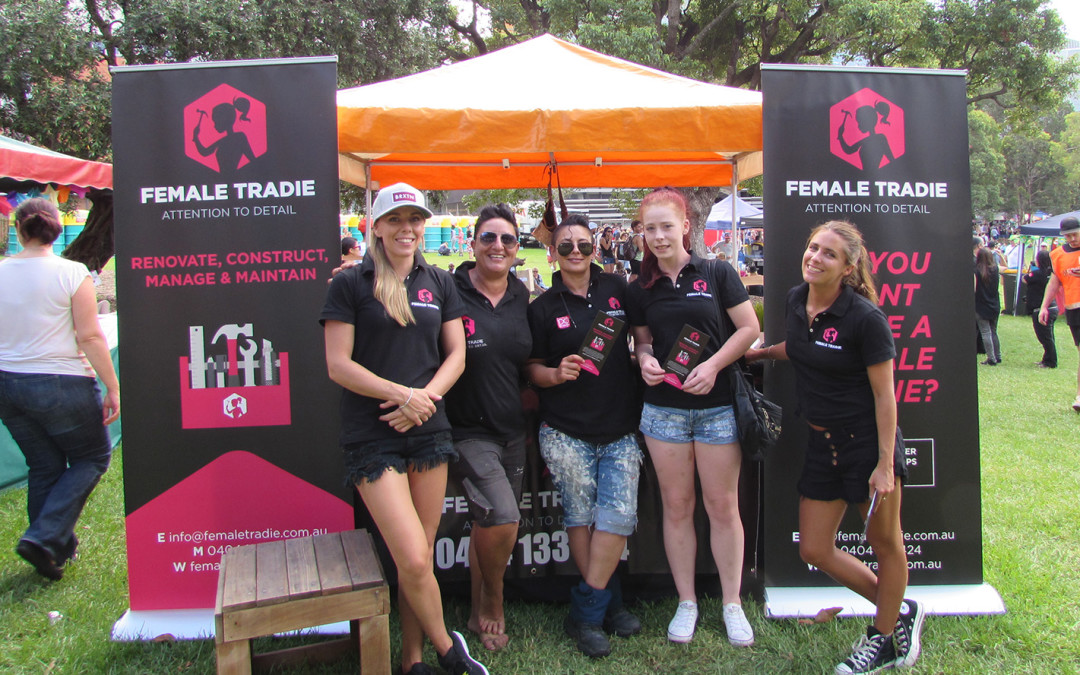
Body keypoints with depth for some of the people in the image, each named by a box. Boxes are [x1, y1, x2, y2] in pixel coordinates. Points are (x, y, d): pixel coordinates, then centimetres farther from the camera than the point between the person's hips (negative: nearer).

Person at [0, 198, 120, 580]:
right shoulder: (72, 273, -11)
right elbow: (90, 337, -14)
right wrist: (113, 387, -9)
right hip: (60, 384, -5)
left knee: (44, 467, 17)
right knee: (93, 457, 13)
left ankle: (58, 550, 23)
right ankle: (44, 537, 0)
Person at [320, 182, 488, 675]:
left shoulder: (439, 283, 11)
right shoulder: (351, 284, -1)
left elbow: (455, 356, 10)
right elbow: (338, 365, -6)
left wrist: (423, 398, -8)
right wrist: (401, 393, -14)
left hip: (429, 431, 4)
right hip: (372, 437, -4)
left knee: (420, 555, 7)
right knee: (412, 559, -9)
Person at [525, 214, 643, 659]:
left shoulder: (617, 289, 6)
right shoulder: (543, 308, 4)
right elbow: (532, 369, 6)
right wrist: (557, 374, -14)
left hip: (620, 429, 1)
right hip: (566, 431, -1)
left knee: (620, 514, -8)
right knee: (580, 517, 2)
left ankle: (585, 613, 6)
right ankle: (609, 603, 20)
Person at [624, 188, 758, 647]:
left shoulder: (717, 274, -2)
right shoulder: (641, 289, 6)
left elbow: (750, 328, -2)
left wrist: (713, 365, -15)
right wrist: (645, 359, -8)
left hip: (717, 406, -2)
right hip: (663, 408, 2)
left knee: (722, 506, 5)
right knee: (676, 506, 8)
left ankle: (732, 604, 20)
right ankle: (686, 602, 22)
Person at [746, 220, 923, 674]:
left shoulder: (864, 317, -19)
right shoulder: (796, 300, 1)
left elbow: (884, 394, -16)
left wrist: (885, 464, -17)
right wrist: (760, 353, 13)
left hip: (868, 441, -7)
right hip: (822, 442, 7)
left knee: (885, 544, 12)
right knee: (814, 551, 10)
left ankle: (884, 638, 34)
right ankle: (899, 611, 31)